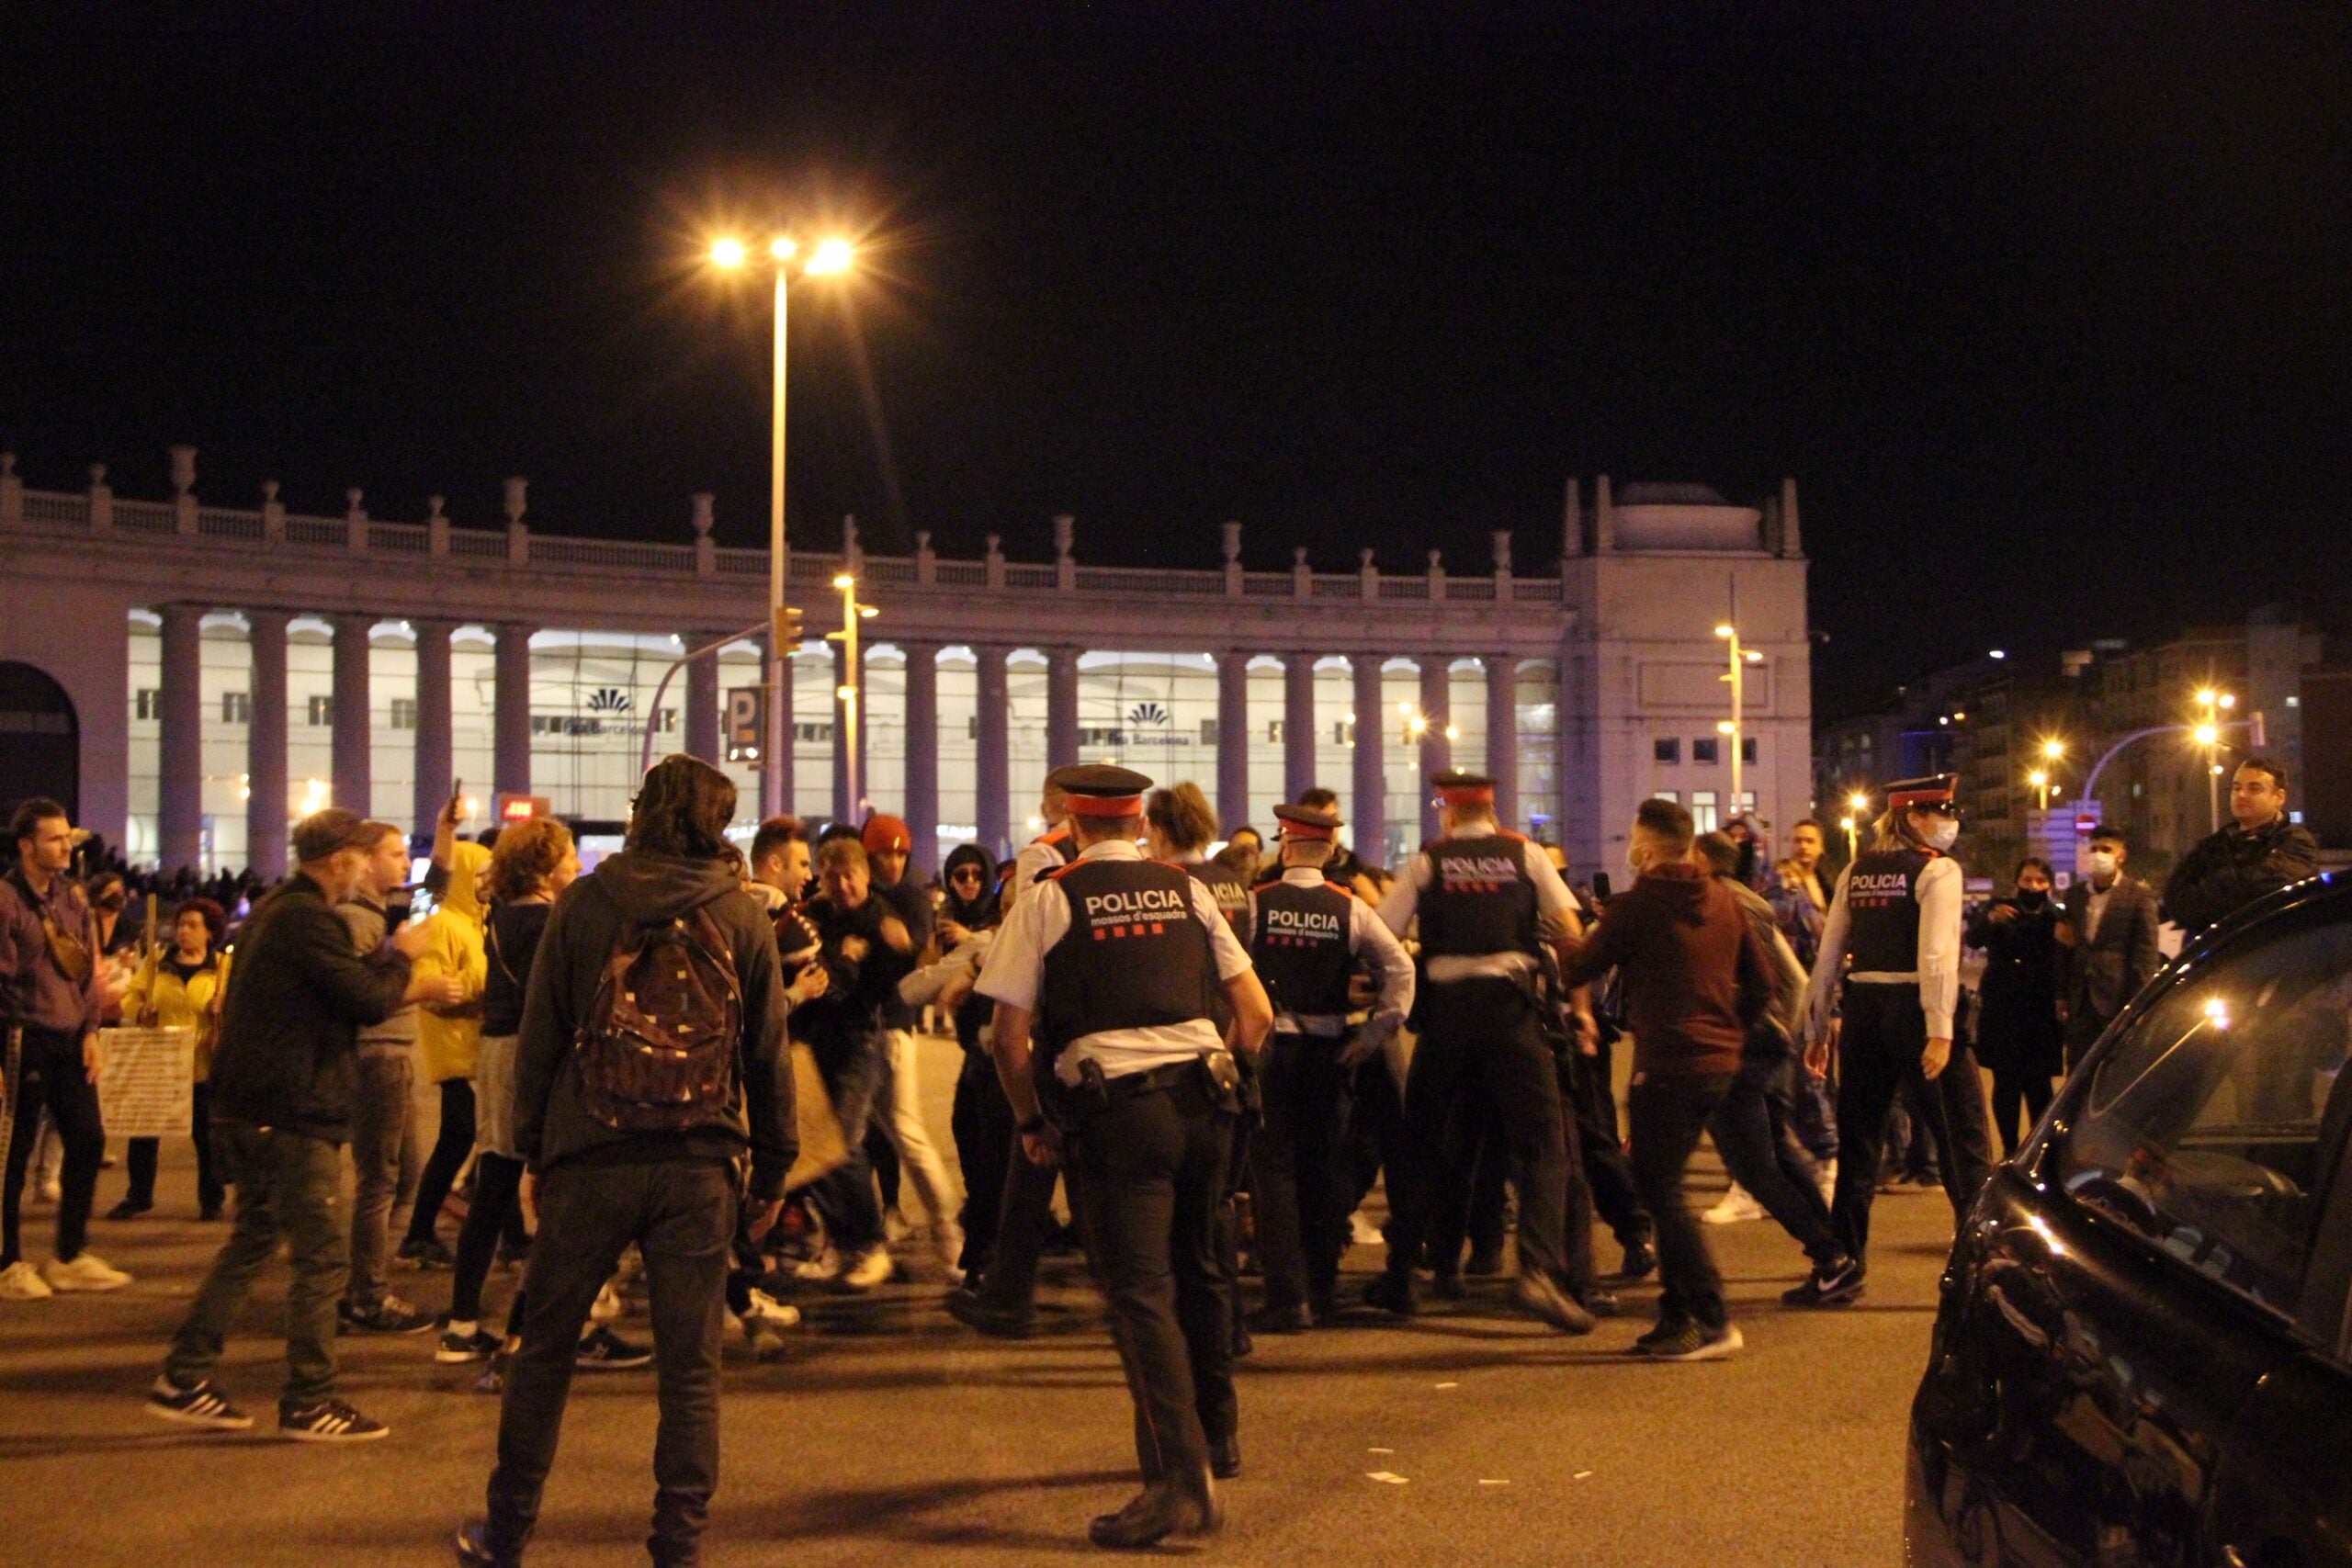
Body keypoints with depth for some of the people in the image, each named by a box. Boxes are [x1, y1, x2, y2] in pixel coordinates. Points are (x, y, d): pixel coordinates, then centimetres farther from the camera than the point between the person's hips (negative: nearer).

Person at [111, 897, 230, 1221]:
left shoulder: (223, 966, 3)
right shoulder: (156, 961, 9)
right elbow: (132, 996, 9)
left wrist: (223, 1010, -19)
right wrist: (140, 1012, -12)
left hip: (203, 1064, -2)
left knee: (206, 1133, 2)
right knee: (144, 1129, 5)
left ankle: (212, 1199, 15)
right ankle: (138, 1196, 20)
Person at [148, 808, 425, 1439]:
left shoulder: (273, 910, 15)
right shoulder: (307, 919, -17)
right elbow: (371, 1001, -19)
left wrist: (385, 956, 12)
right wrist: (400, 958, -2)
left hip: (248, 1110, 10)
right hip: (294, 1116, -10)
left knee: (253, 1239, 19)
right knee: (324, 1256, -2)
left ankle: (183, 1380, 20)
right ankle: (308, 1402, 3)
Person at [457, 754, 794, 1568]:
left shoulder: (584, 903, 0)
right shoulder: (743, 916, 2)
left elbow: (540, 1035, 2)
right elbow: (768, 1052, 4)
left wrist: (532, 1150, 11)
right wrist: (773, 1166, 12)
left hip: (590, 1160, 0)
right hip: (700, 1165, 0)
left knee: (545, 1349, 13)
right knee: (690, 1368, 6)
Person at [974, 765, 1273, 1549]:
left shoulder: (1047, 900, 2)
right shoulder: (1188, 891, 12)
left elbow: (1010, 1038, -1)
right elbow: (1256, 1012, 12)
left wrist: (1032, 1123, 12)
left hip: (1114, 1108, -5)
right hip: (1204, 1099, 5)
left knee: (1140, 1291, -7)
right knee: (1195, 1269, 23)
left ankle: (1183, 1479, -17)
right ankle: (1215, 1433, 38)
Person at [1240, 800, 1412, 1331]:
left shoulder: (1254, 903, -6)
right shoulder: (1350, 908, -1)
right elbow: (1399, 967, -6)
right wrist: (1375, 1034, -2)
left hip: (1266, 1045, -2)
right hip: (1329, 1050, 2)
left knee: (1274, 1167, 1)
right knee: (1323, 1166, 13)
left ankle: (1288, 1297, -5)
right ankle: (1322, 1288, 23)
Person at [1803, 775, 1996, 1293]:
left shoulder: (1856, 871, 11)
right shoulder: (1938, 870, -6)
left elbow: (1829, 953, 10)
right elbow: (1937, 955, -17)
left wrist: (1818, 1027, 14)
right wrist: (1940, 1031, -21)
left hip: (1862, 1010, 6)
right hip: (1915, 1008, -6)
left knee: (1857, 1143, 11)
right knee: (1964, 1138, 4)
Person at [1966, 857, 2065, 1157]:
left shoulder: (2055, 917, 6)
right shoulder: (2001, 908, 2)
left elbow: (2064, 966, 5)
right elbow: (1973, 939, -15)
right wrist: (1990, 919, -35)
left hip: (2041, 1012, 1)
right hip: (2001, 1010, -1)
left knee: (2038, 1084, -2)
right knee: (2006, 1082, 1)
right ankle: (2009, 1150, 8)